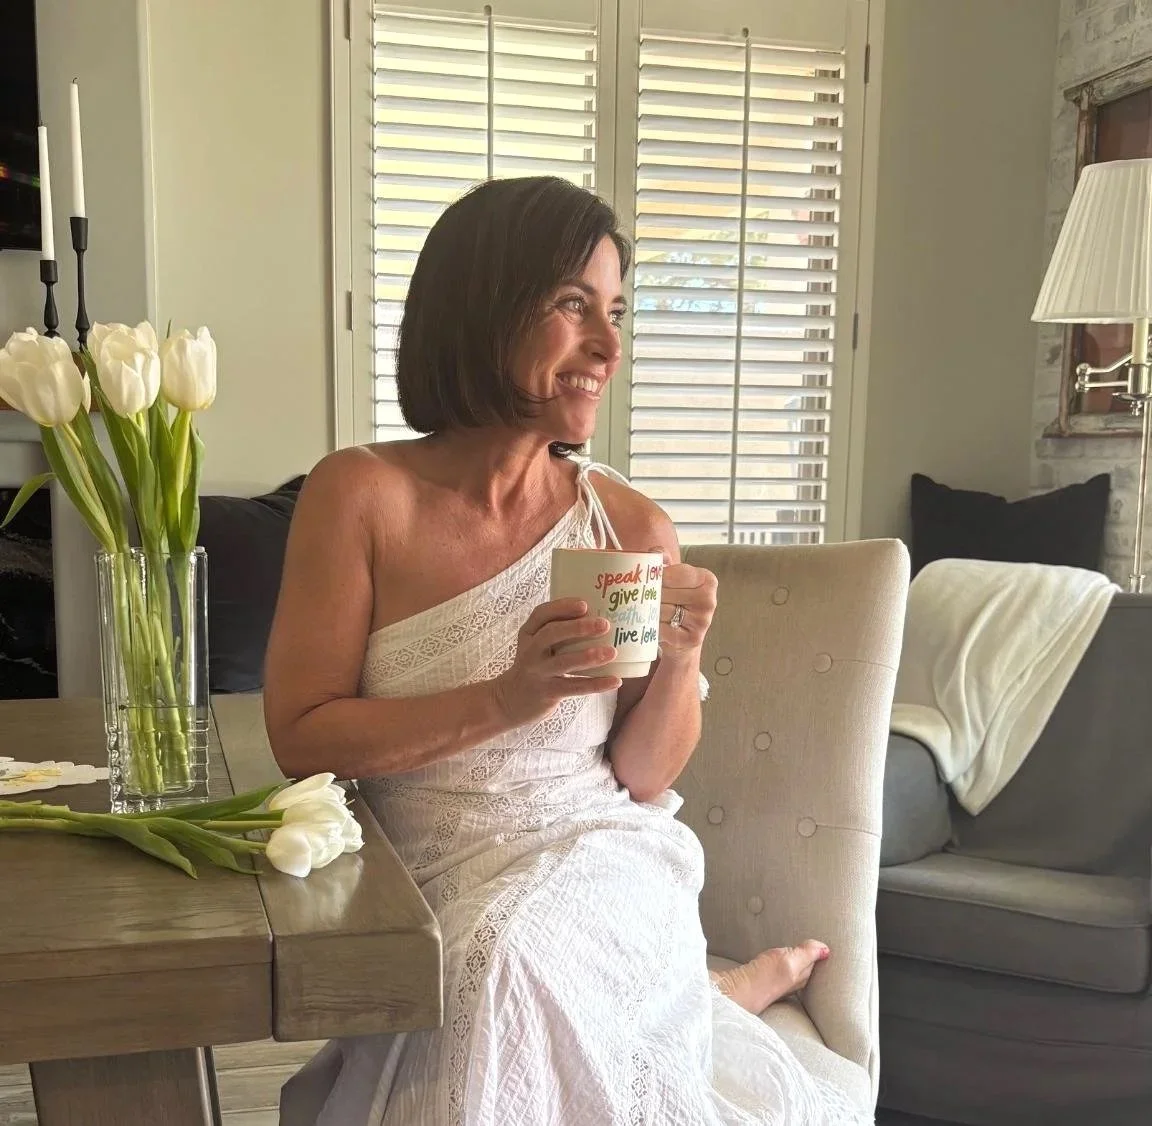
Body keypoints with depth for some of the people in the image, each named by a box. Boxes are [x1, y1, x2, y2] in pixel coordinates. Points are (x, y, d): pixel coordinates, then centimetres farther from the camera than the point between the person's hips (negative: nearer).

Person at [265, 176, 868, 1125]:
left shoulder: (633, 528, -6)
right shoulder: (360, 495, -10)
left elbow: (643, 778, 2)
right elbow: (301, 737, -11)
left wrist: (677, 666, -19)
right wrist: (507, 699, -23)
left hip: (601, 868, 0)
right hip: (432, 892, 1)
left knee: (503, 959, -30)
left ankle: (700, 996, 3)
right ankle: (711, 993, 5)